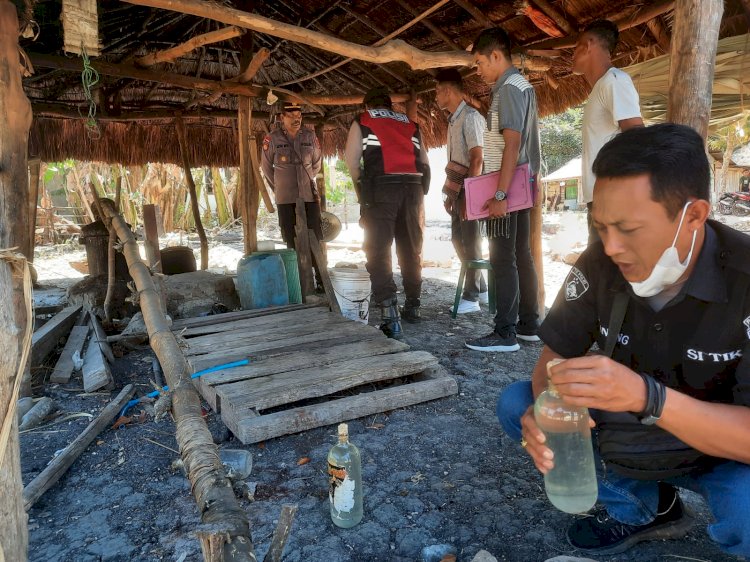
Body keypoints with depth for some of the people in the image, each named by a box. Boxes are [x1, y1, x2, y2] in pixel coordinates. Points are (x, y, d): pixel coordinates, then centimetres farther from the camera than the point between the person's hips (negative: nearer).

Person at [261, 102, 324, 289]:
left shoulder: (310, 136, 2)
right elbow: (266, 167, 10)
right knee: (292, 242, 3)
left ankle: (321, 280, 2)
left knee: (316, 239, -4)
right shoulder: (272, 138, -3)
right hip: (286, 199, -1)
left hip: (310, 195, 1)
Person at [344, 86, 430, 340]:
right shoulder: (410, 124, 23)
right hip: (413, 186, 4)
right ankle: (412, 306, 24)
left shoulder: (362, 122, 15)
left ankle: (390, 316, -17)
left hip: (381, 186, -4)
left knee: (378, 251, -5)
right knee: (411, 250, 14)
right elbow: (424, 162, 17)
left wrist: (362, 187, 16)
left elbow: (351, 160, 3)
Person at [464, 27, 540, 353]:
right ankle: (528, 325, 17)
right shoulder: (521, 85, 20)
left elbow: (512, 144, -21)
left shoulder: (509, 88, -11)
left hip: (508, 188, -10)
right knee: (521, 255, 11)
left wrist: (500, 194, -24)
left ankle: (505, 334, -5)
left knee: (503, 259, -9)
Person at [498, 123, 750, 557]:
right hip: (625, 433, 5)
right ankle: (641, 506, 4)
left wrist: (647, 397, -47)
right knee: (516, 404, -11)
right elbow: (556, 355, -10)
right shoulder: (600, 265, -17)